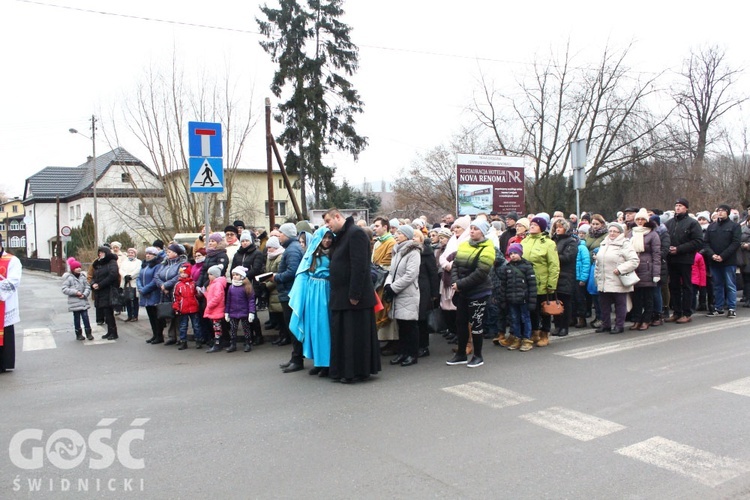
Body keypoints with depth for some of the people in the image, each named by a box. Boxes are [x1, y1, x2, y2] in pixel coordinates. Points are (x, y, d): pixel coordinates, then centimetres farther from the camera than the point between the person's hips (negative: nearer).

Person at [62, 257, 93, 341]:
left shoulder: (82, 276, 5)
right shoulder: (68, 277, -7)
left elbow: (87, 287, 6)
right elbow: (64, 289, -10)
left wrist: (85, 294, -11)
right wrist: (75, 292, -17)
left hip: (83, 301, 3)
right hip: (74, 302, -3)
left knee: (85, 317, 0)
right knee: (77, 318, 6)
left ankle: (88, 333, 8)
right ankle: (78, 334, 18)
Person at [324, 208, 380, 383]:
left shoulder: (355, 233, -13)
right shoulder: (340, 236, 17)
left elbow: (359, 266, -21)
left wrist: (354, 294, -22)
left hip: (354, 297, -10)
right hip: (341, 296, 10)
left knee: (356, 334, -1)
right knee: (341, 334, 12)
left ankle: (358, 371, 8)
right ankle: (342, 371, 21)